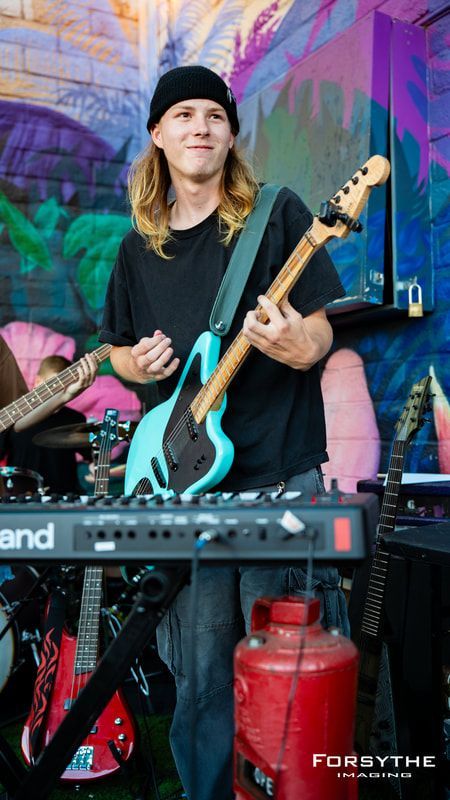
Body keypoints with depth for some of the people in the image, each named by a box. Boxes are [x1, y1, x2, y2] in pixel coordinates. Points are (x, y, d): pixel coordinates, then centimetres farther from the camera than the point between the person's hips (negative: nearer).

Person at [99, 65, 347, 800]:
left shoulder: (277, 213, 1)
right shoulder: (139, 248, 12)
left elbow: (321, 328, -1)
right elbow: (118, 350, 20)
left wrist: (303, 349, -23)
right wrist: (140, 362, -2)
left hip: (279, 472, -3)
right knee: (202, 670, 11)